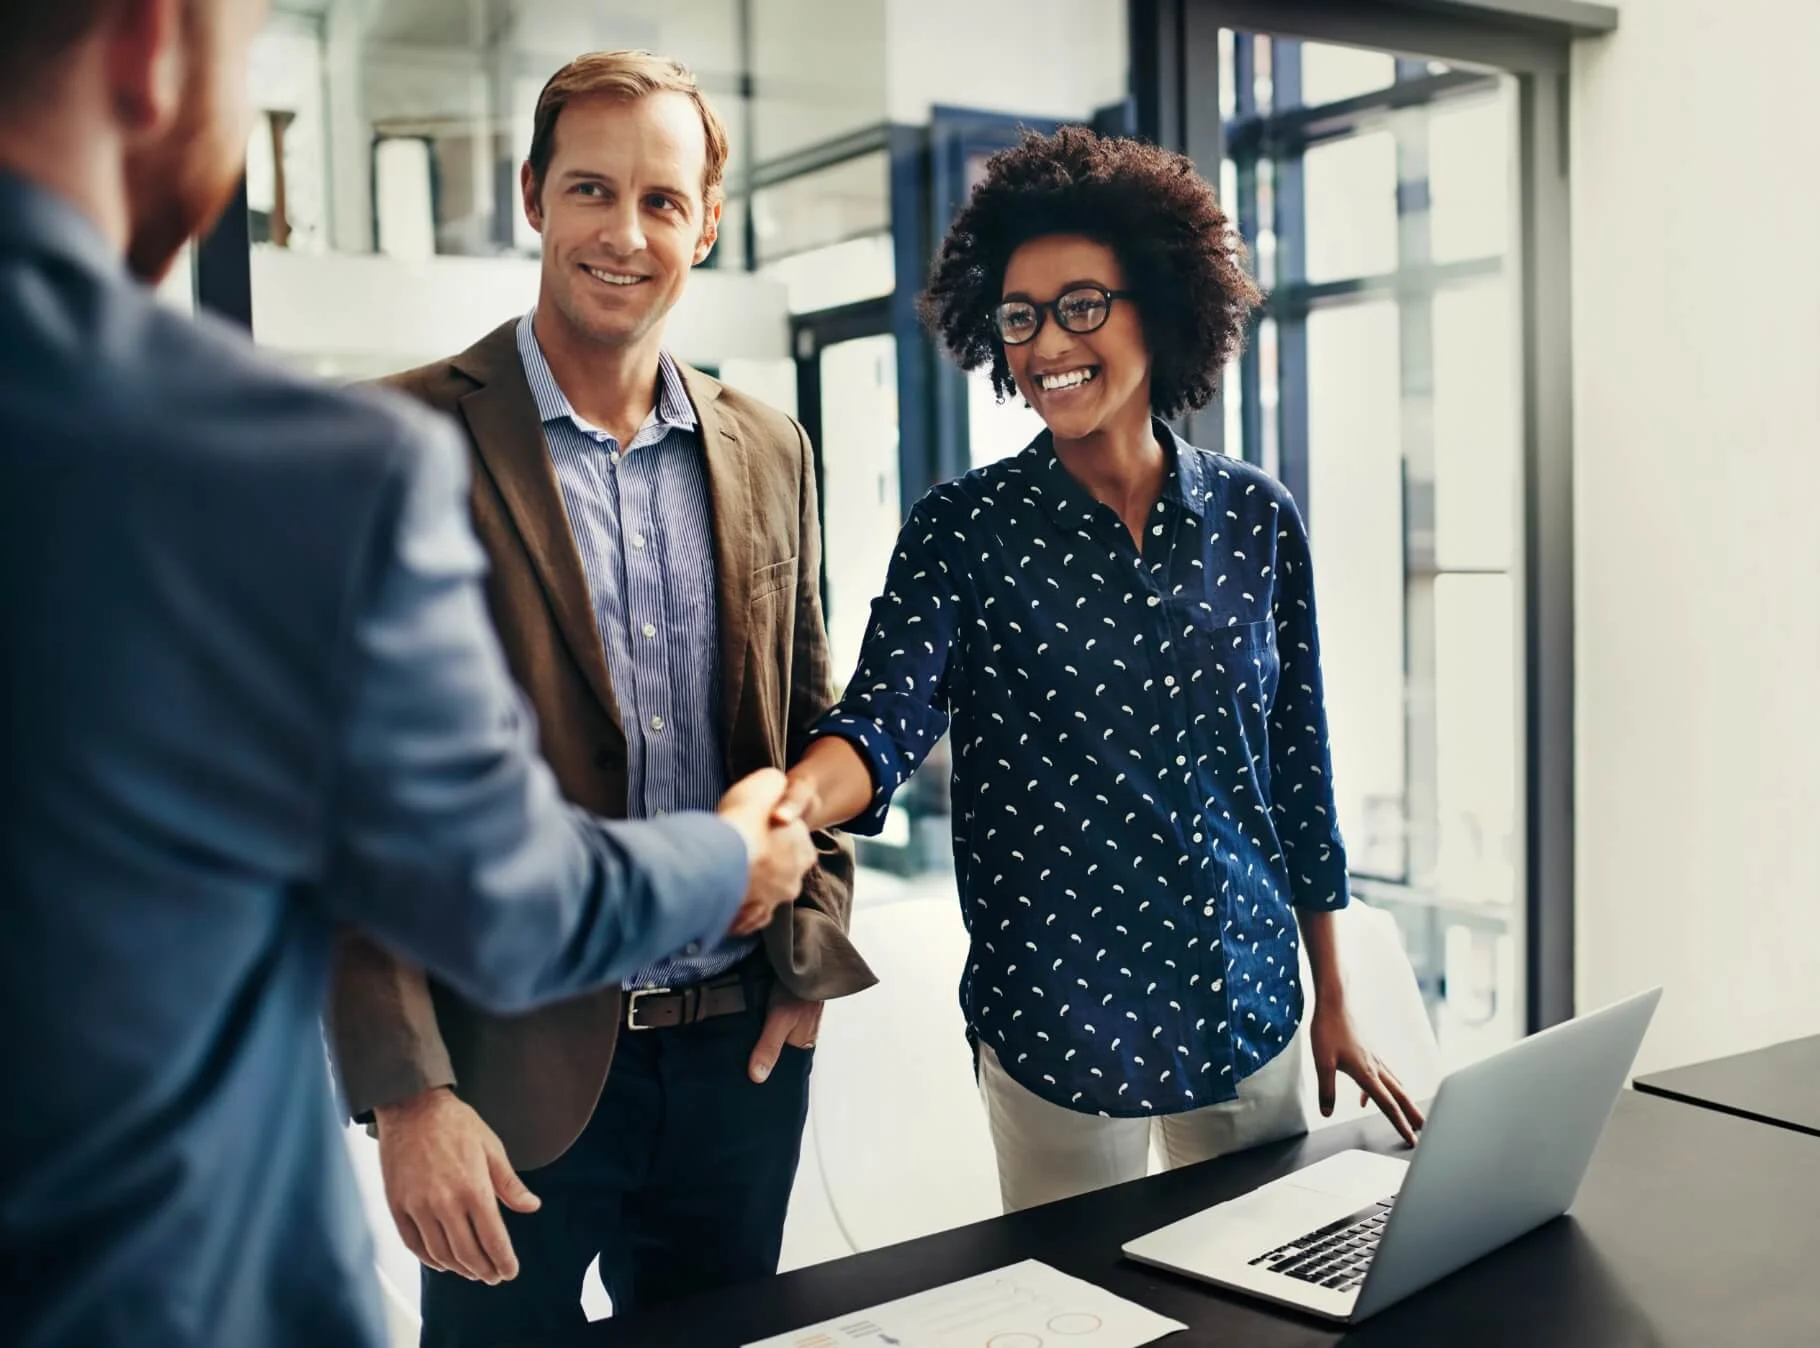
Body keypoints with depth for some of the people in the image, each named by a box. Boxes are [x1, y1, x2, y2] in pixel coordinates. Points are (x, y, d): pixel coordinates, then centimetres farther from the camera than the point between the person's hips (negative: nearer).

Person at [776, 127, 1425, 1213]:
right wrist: (790, 800, -44)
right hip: (1057, 1018, -3)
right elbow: (885, 718, -20)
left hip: (1248, 1003, 3)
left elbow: (1300, 768, 6)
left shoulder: (1256, 518, 1)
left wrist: (1335, 1005, 9)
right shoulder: (965, 532, -6)